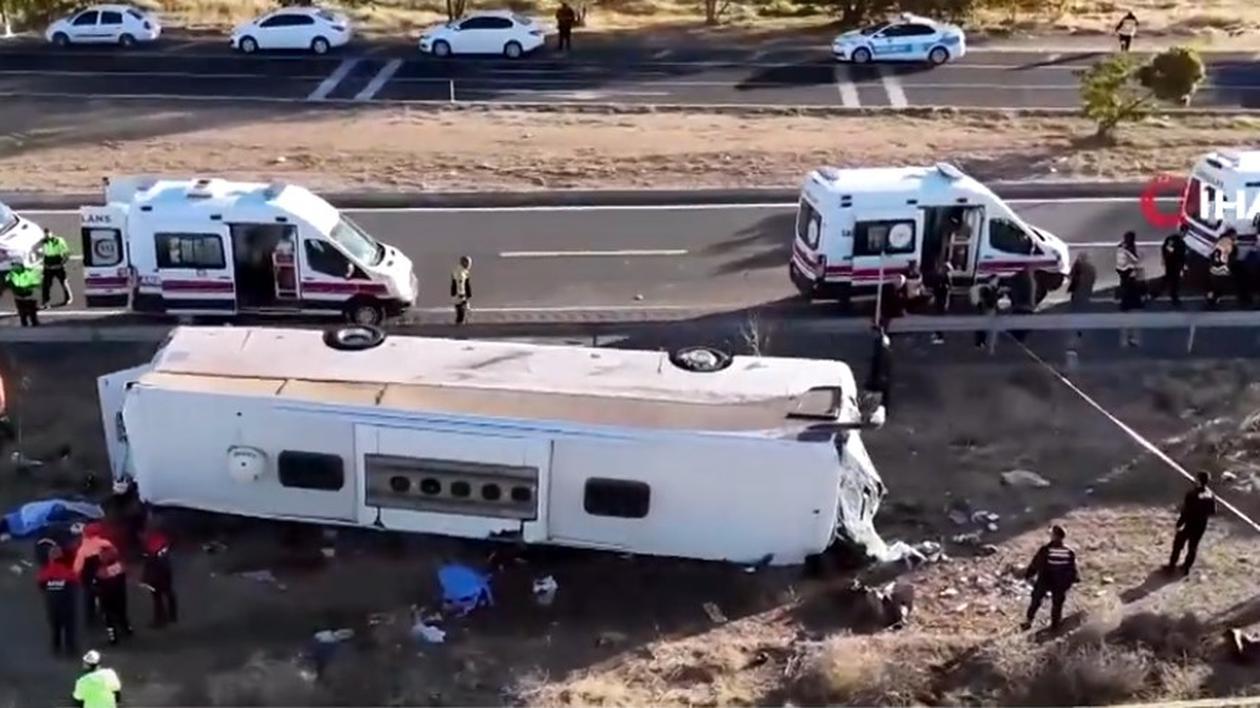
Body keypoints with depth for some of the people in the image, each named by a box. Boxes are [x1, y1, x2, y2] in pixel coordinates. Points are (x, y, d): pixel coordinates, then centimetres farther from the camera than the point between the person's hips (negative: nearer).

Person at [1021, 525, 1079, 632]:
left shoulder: (1044, 550, -27)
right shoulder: (1069, 552, -20)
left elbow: (1035, 564, -15)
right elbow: (1072, 569, -6)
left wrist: (1028, 575, 3)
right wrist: (1074, 579, 15)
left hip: (1043, 582, -1)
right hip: (1060, 583, 1)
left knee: (1036, 601, 21)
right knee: (1057, 602, 25)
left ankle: (1028, 621, 30)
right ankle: (1055, 623, 42)